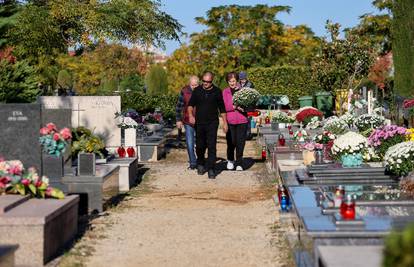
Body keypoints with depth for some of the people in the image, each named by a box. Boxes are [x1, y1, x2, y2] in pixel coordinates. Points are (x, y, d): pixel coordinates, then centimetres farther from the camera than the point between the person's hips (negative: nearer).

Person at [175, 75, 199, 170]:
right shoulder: (184, 91, -3)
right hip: (188, 122, 0)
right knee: (190, 144, 1)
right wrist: (178, 120, 2)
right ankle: (193, 163, 10)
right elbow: (179, 106, 4)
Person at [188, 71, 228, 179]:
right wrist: (191, 115, -9)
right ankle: (200, 164, 34)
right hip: (199, 123, 2)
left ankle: (211, 169, -8)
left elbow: (222, 108, 8)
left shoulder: (217, 91, 2)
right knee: (200, 146, 11)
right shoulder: (197, 91, 4)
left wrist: (225, 122, 6)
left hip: (212, 123, -2)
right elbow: (191, 104, 9)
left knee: (212, 146, -9)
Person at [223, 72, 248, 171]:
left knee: (240, 143, -2)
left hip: (242, 121, 0)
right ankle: (230, 160, 28)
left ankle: (239, 164, 10)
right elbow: (224, 106, -5)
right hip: (230, 121, 0)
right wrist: (235, 106, -17)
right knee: (231, 142, 4)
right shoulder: (225, 92, 3)